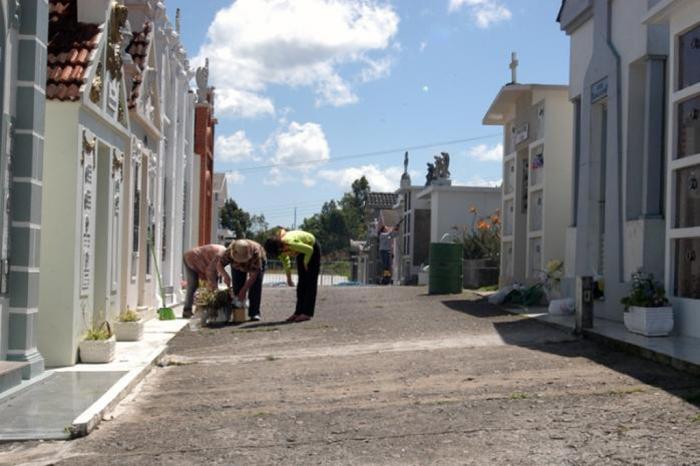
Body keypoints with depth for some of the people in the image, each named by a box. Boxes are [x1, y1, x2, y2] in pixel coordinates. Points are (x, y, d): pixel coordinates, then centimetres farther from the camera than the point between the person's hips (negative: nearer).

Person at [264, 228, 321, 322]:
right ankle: (299, 312, 4)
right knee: (302, 281, 4)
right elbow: (285, 261, 5)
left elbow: (309, 249, -29)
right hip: (302, 250, 8)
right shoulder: (279, 248, -15)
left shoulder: (290, 243, -39)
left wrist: (305, 264, -13)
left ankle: (307, 313, -12)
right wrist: (289, 278, 8)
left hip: (313, 248, -7)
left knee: (310, 281, -10)